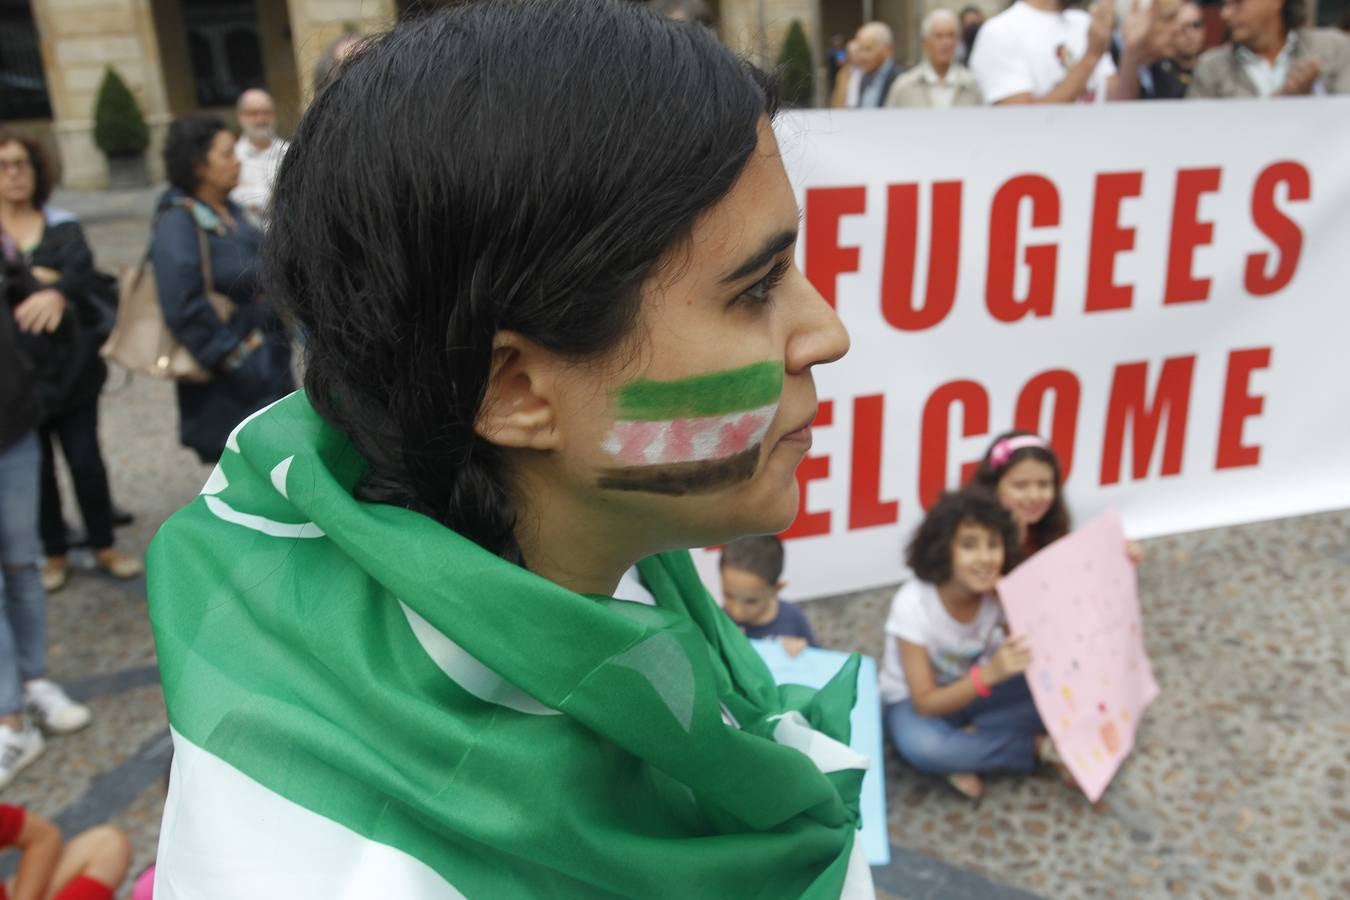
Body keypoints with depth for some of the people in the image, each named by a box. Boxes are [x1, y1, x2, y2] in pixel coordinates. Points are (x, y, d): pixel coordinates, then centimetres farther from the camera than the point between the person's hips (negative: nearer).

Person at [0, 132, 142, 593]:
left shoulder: (62, 225, 3)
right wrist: (39, 279, -18)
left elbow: (82, 271, -17)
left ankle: (104, 546, 21)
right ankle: (54, 554, 24)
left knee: (86, 460, 4)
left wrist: (57, 292, -37)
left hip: (72, 367, 0)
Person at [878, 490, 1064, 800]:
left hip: (976, 688, 4)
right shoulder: (913, 605, -28)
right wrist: (990, 674, -42)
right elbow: (926, 704, -27)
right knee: (921, 746, -39)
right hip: (914, 701, -3)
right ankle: (1036, 747, -16)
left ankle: (966, 748, -14)